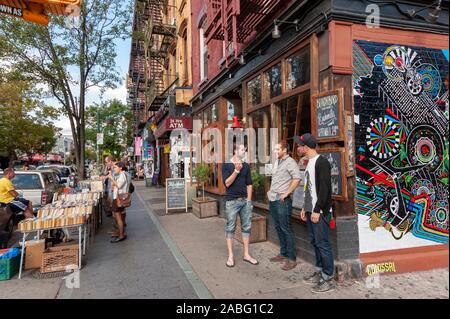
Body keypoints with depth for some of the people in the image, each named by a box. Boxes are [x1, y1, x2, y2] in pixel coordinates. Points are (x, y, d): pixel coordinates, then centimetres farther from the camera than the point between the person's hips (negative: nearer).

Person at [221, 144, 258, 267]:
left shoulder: (246, 166, 10)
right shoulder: (226, 165, -3)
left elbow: (249, 184, 11)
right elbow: (227, 183, -12)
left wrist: (249, 200, 5)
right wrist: (236, 170, -20)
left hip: (245, 200, 5)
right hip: (232, 201, -4)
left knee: (246, 227, 8)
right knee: (230, 228, 2)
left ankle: (246, 254, 19)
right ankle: (230, 256, 12)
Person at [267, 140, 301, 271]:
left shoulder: (289, 162, -11)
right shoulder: (277, 162, 17)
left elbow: (296, 178, -24)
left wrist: (287, 193, -21)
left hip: (282, 200, -9)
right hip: (273, 200, 9)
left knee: (286, 229, -4)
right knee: (278, 228, 15)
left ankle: (291, 258, 5)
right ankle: (283, 253, 28)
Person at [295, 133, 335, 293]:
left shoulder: (321, 162, -13)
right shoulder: (309, 162, 16)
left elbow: (325, 188, -19)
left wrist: (317, 210, -20)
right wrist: (305, 208, 19)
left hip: (320, 212, -9)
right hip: (311, 211, 9)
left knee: (322, 243, -4)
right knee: (315, 241, 15)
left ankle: (328, 279, 6)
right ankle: (319, 271, 28)